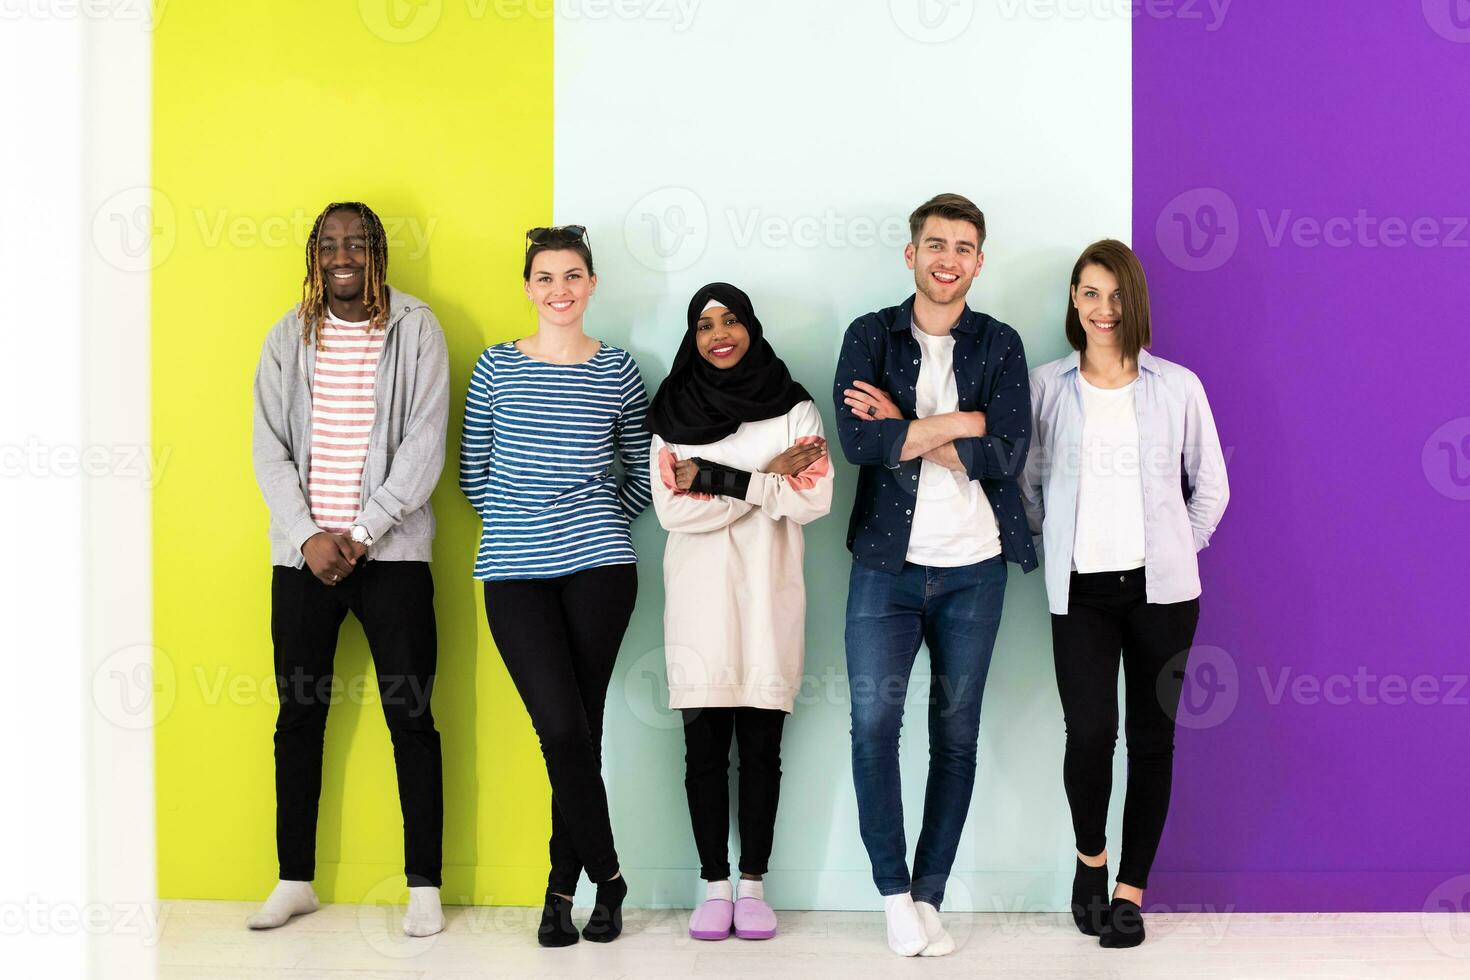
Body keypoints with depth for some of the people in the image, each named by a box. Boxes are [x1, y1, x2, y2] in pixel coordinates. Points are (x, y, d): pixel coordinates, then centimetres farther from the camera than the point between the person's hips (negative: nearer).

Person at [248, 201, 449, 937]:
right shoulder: (290, 336, 9)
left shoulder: (415, 329, 0)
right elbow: (270, 447, 4)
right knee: (298, 716, 8)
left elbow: (425, 443, -7)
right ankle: (295, 880, 20)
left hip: (392, 552, -3)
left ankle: (424, 886, 7)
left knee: (410, 717, -2)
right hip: (302, 555, 3)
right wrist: (309, 535, -8)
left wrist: (362, 532, -12)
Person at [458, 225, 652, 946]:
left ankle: (563, 887, 15)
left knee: (579, 729, 0)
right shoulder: (496, 368, 8)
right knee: (562, 728, -10)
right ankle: (606, 875, 8)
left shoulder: (617, 371, 8)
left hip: (598, 568, 0)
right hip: (516, 573, 0)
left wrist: (602, 525, 4)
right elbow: (473, 473, 12)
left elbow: (641, 475, 14)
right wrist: (518, 522, 6)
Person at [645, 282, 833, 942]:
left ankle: (752, 883, 12)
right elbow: (672, 509, -5)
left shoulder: (793, 408, 6)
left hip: (768, 598, 0)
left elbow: (813, 499, -7)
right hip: (699, 599, 0)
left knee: (761, 746, 2)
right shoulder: (674, 412, 7)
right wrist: (762, 478, -10)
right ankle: (714, 886, 11)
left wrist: (716, 480, -13)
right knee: (705, 746, 1)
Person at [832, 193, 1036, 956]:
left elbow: (1008, 454, -11)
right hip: (887, 564, -1)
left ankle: (930, 895, 16)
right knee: (873, 721, -9)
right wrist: (960, 423, -12)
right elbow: (858, 441, -13)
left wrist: (906, 429, -13)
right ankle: (894, 893, 6)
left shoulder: (1000, 345, 5)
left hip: (974, 568, 1)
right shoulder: (870, 336, 4)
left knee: (957, 735, 6)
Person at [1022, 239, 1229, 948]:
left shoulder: (1178, 387, 4)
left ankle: (1131, 889, 18)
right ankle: (1090, 855, 17)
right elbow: (1028, 481, 12)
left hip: (1160, 586, 1)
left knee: (1152, 737, 4)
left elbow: (1210, 485, 11)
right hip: (1080, 589, -1)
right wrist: (1056, 545, 6)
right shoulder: (1045, 386, 5)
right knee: (1089, 731, -12)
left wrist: (1176, 551, 7)